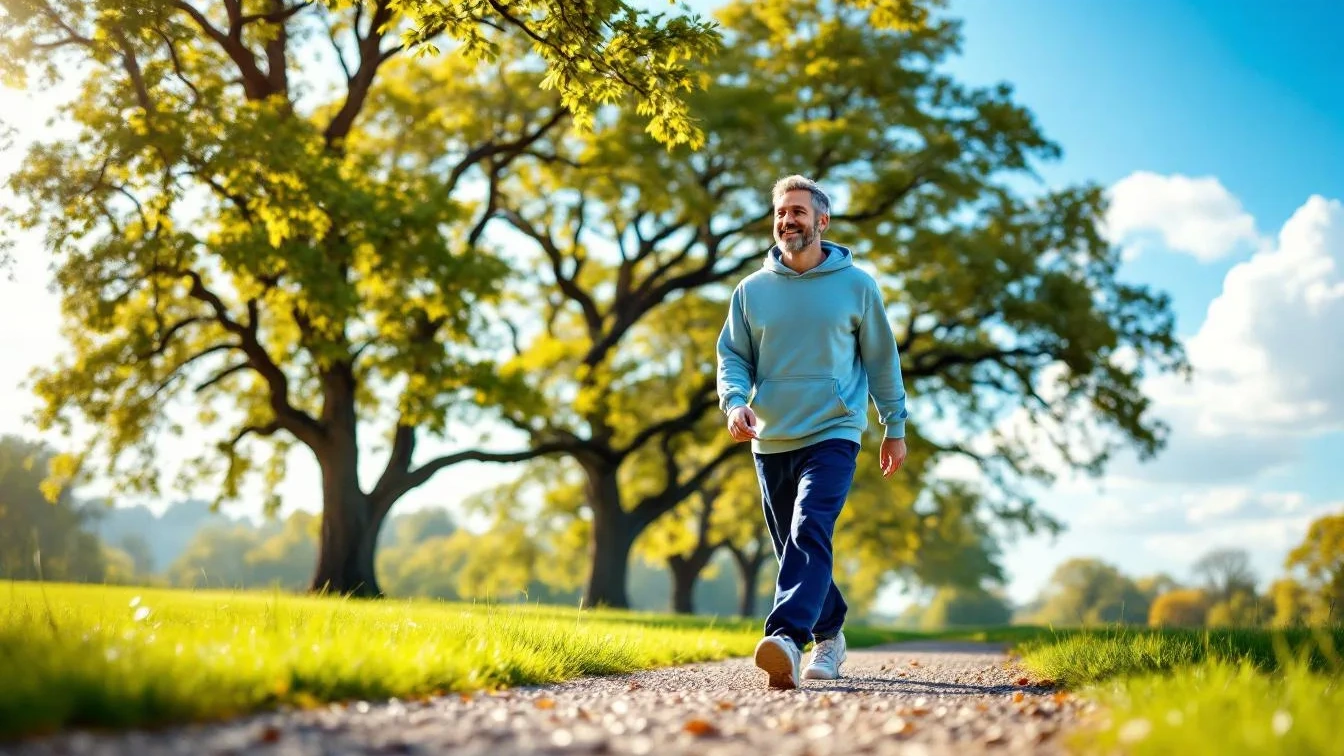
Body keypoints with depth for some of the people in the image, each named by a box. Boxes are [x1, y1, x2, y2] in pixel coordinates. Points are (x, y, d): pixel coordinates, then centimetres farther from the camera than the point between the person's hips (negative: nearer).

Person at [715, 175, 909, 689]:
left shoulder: (856, 285, 2)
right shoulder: (752, 290, 6)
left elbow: (882, 358, 8)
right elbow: (732, 356, 9)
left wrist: (894, 426, 9)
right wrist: (735, 402, -12)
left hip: (832, 435, -4)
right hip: (771, 441, 4)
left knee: (810, 533, -23)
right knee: (792, 545, 12)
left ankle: (787, 638, -36)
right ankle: (829, 635, 31)